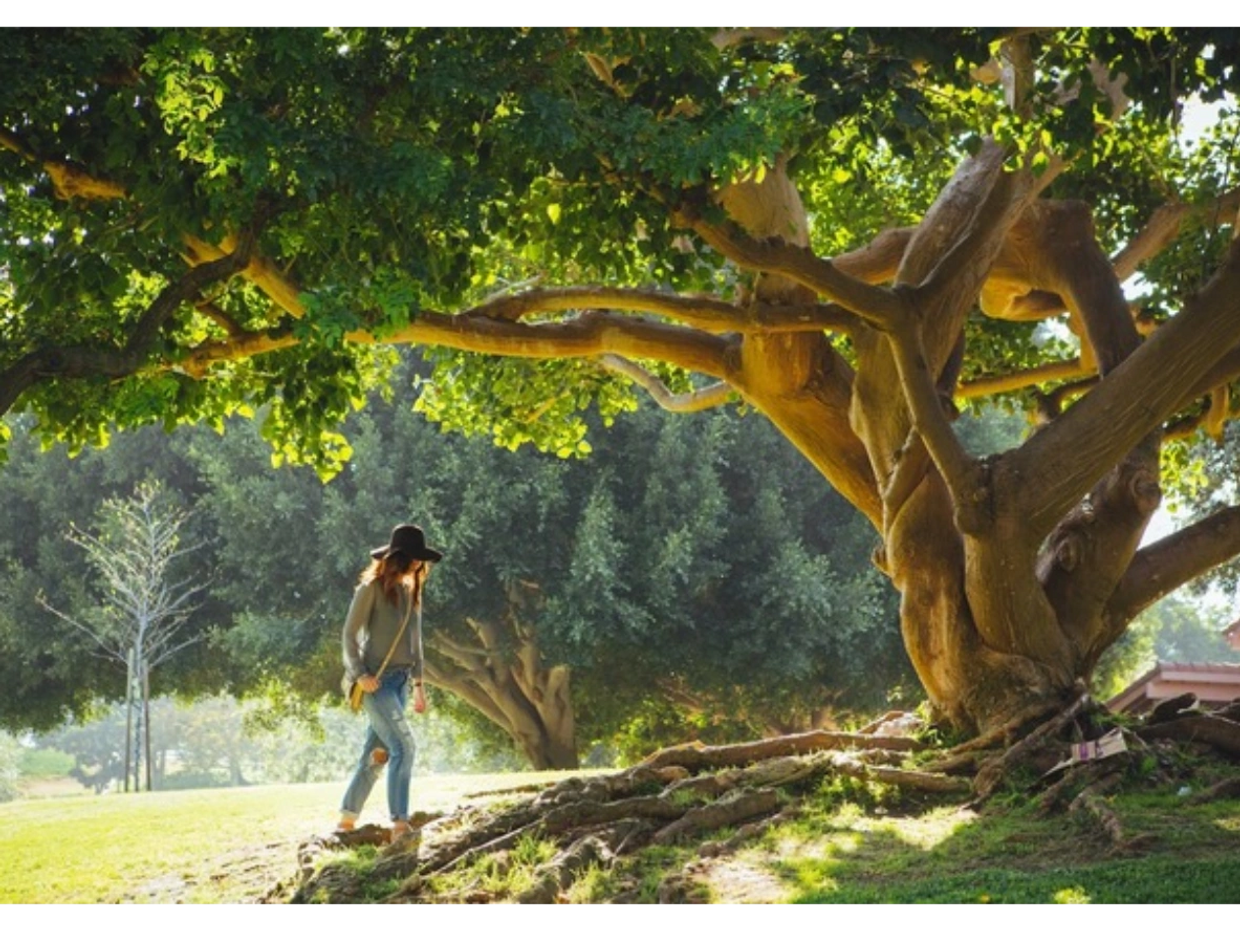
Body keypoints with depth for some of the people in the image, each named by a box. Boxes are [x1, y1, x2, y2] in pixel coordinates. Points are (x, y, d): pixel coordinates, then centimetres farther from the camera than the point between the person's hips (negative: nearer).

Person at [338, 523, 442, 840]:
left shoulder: (411, 590, 12)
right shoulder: (373, 587, -9)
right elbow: (350, 633, -8)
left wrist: (418, 682, 15)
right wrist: (360, 674, -18)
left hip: (400, 680, 7)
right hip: (376, 680, -7)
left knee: (376, 752, 9)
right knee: (403, 746, -16)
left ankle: (347, 820, 18)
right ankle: (399, 825, -16)